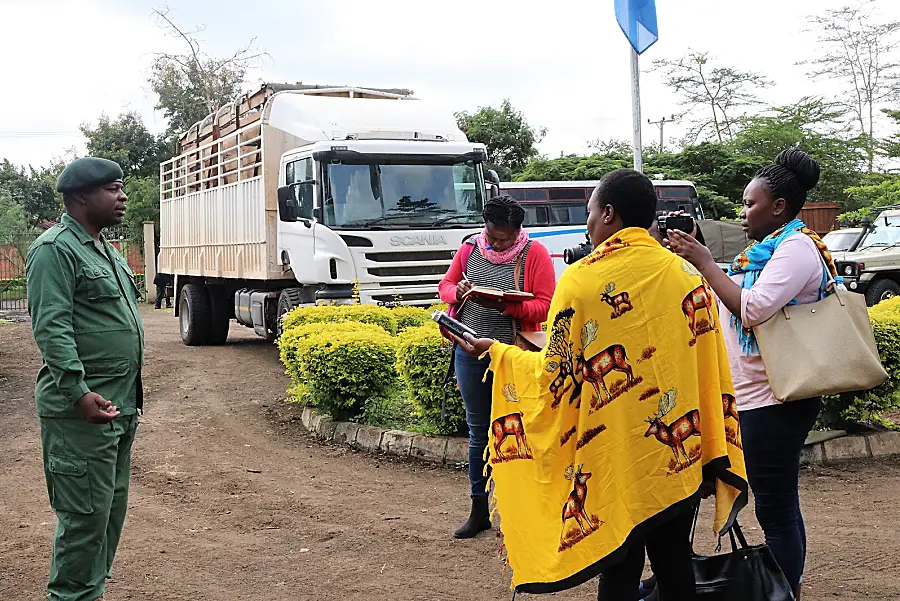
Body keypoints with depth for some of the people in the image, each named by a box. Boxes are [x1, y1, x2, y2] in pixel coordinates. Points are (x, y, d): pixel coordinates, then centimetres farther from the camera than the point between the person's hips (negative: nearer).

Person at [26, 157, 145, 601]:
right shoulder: (55, 249, -12)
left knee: (111, 509, 16)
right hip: (82, 411, -10)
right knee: (86, 515, -5)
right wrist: (79, 393, -27)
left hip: (120, 407, 10)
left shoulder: (103, 249, 17)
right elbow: (51, 329, -20)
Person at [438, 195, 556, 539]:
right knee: (478, 433, 13)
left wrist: (507, 306, -25)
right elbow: (445, 285, 15)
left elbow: (545, 306, -10)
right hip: (471, 353, 4)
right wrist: (458, 291, -8)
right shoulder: (470, 249, 6)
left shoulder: (534, 254, -5)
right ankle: (479, 511, 25)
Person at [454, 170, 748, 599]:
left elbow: (555, 375, -6)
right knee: (675, 566, 16)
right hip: (680, 459, 4)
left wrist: (496, 351, 10)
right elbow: (712, 371, 2)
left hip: (618, 464, -3)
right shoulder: (687, 274, 0)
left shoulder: (582, 279, -11)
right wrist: (713, 456, 10)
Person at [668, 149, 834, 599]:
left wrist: (704, 262, -17)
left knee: (776, 511, -3)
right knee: (781, 507, 17)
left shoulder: (798, 247, -13)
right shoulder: (769, 249, 15)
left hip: (774, 402, -10)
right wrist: (690, 256, 7)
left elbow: (752, 308, -24)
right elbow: (724, 300, 16)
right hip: (760, 396, 10)